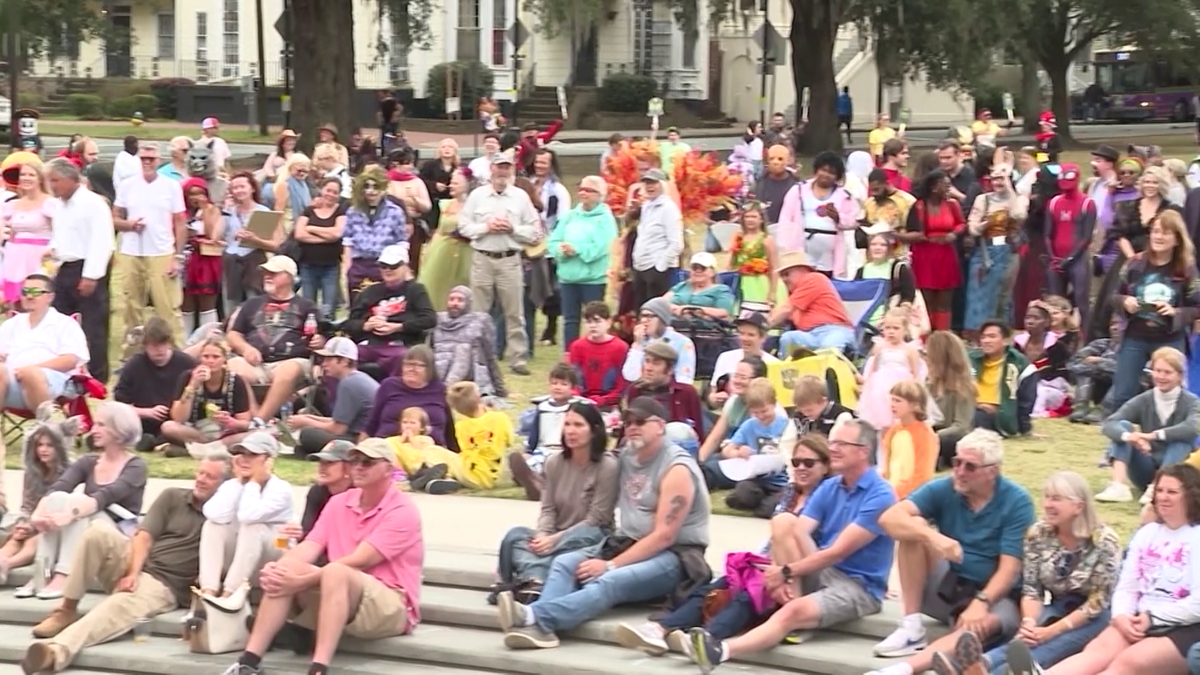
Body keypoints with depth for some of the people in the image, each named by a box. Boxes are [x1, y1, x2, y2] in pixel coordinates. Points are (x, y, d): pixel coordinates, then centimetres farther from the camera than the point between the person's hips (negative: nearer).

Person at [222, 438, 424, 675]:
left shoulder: (402, 510, -10)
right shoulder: (339, 503, 11)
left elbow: (358, 562, -19)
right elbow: (309, 547, -2)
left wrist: (302, 581, -24)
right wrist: (276, 569, -23)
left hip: (393, 607, -6)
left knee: (335, 571, -35)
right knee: (285, 570, -17)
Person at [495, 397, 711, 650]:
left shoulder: (677, 469, -13)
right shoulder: (626, 458, 12)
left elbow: (664, 536, -18)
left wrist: (610, 566, -20)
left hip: (673, 556, -8)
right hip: (628, 546, 8)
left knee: (609, 582, -34)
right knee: (564, 564, -16)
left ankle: (535, 616, -56)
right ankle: (539, 626, -44)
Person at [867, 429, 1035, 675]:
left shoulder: (1016, 502, -12)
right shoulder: (942, 490, -5)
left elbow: (1009, 569, -17)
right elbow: (889, 518, -20)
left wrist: (980, 603, -34)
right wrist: (933, 537, -37)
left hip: (993, 595, -3)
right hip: (946, 588, 3)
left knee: (979, 625, -39)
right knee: (915, 528, -19)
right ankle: (911, 627, -21)